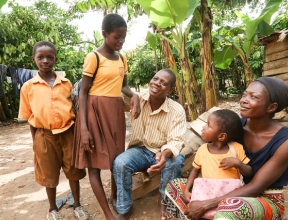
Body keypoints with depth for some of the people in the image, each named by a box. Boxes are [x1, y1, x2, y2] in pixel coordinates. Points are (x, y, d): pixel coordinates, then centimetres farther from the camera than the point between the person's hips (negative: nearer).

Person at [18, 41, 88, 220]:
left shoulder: (66, 83, 1)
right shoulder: (28, 87, -2)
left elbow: (73, 109, 7)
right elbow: (30, 118, 2)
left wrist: (77, 134, 5)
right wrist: (35, 142, 3)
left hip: (68, 133, 1)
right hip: (44, 136, 0)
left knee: (73, 171, 11)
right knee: (49, 174, 15)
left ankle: (77, 205, 32)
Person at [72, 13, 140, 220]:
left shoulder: (122, 59, 11)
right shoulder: (93, 57, -8)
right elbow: (83, 92, -9)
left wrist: (134, 95, -5)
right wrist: (84, 127, -15)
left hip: (116, 112, 7)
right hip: (95, 111, -6)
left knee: (117, 160, 13)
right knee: (95, 164, 1)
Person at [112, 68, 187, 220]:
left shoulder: (177, 111, -15)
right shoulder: (137, 99, -10)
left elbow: (175, 141, -20)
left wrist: (165, 154, -42)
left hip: (164, 153, -1)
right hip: (140, 150, 1)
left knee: (175, 162, -32)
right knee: (119, 162, -27)